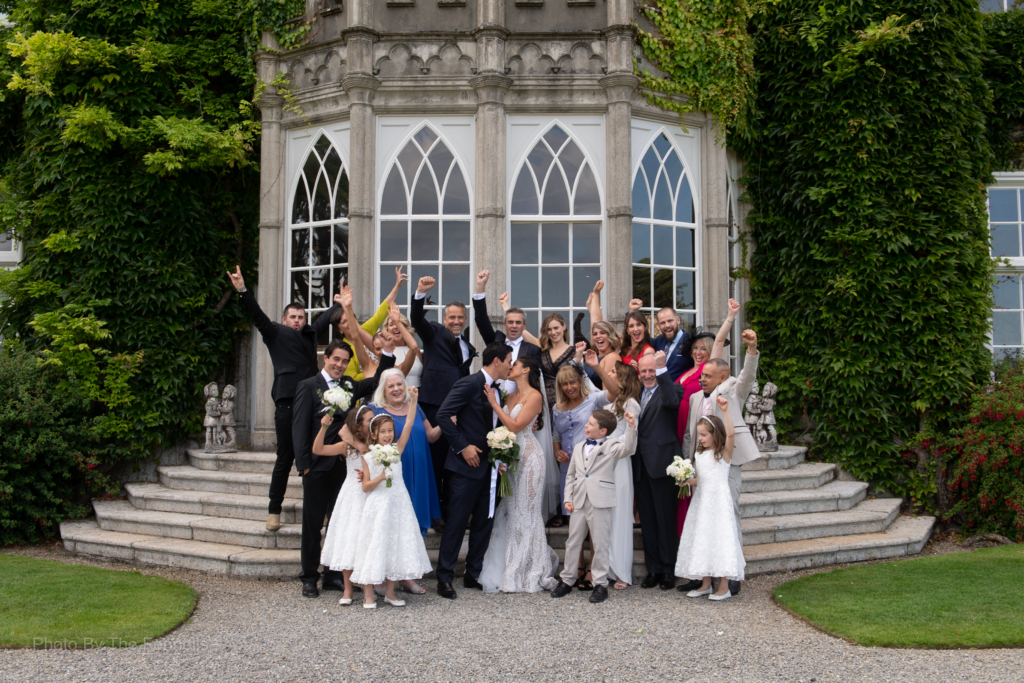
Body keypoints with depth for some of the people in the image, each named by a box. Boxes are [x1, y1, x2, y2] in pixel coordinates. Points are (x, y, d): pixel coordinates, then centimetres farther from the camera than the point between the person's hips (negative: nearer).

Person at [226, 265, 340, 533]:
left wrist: (338, 304, 52)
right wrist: (242, 291, -17)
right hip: (287, 404, -4)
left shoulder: (311, 333, 21)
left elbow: (324, 319, 38)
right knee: (285, 458, -2)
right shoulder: (275, 333, 9)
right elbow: (257, 315, -4)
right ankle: (274, 510, 7)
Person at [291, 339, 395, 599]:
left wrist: (388, 353, -1)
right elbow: (299, 428, -6)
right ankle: (309, 578, 16)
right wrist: (304, 463, -12)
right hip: (317, 468, -4)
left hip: (343, 467, 4)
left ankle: (334, 576, 21)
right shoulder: (308, 387, -2)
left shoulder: (349, 385, 12)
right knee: (312, 524, 6)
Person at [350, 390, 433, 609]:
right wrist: (381, 477, -18)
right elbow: (365, 486, -2)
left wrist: (413, 400, -6)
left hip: (398, 505, 3)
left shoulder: (397, 450, 4)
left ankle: (390, 592, 19)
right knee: (375, 546, -1)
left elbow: (409, 424, -2)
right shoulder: (368, 457, -1)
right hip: (377, 507, -3)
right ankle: (368, 594, 10)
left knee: (396, 545, 7)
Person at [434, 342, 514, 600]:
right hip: (467, 464, -8)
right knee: (457, 522, -2)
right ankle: (444, 578, 6)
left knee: (484, 521, 11)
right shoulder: (469, 384, -12)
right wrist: (462, 446, -17)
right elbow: (443, 415, -17)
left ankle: (473, 574, 22)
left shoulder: (497, 390, 13)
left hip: (488, 465, 8)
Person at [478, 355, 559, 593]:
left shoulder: (534, 396, -8)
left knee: (525, 511, -2)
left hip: (527, 456, -7)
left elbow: (515, 426, -16)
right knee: (508, 509, 7)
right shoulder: (510, 395, 14)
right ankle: (509, 567, 16)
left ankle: (529, 573, 8)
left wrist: (494, 403, -14)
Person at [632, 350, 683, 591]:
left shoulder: (670, 389, -3)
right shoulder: (636, 393, 15)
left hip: (661, 462, -6)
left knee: (666, 519, 1)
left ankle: (668, 570, 10)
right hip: (640, 465, 6)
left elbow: (671, 401, -27)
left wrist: (662, 369, -29)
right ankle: (653, 569, 19)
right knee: (647, 520, 11)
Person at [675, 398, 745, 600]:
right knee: (702, 541, 10)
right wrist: (687, 481, -2)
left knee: (720, 541, -6)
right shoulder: (700, 455, 13)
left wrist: (725, 410, -33)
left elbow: (730, 433, -25)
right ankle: (705, 584, 21)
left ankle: (724, 588, 2)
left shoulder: (724, 452, -6)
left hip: (719, 502, -7)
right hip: (702, 501, 7)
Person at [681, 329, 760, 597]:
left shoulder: (733, 391, 3)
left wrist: (752, 348, -33)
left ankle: (732, 575, 0)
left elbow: (748, 376, -17)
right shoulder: (695, 398, 17)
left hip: (728, 465, -6)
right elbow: (689, 434, 18)